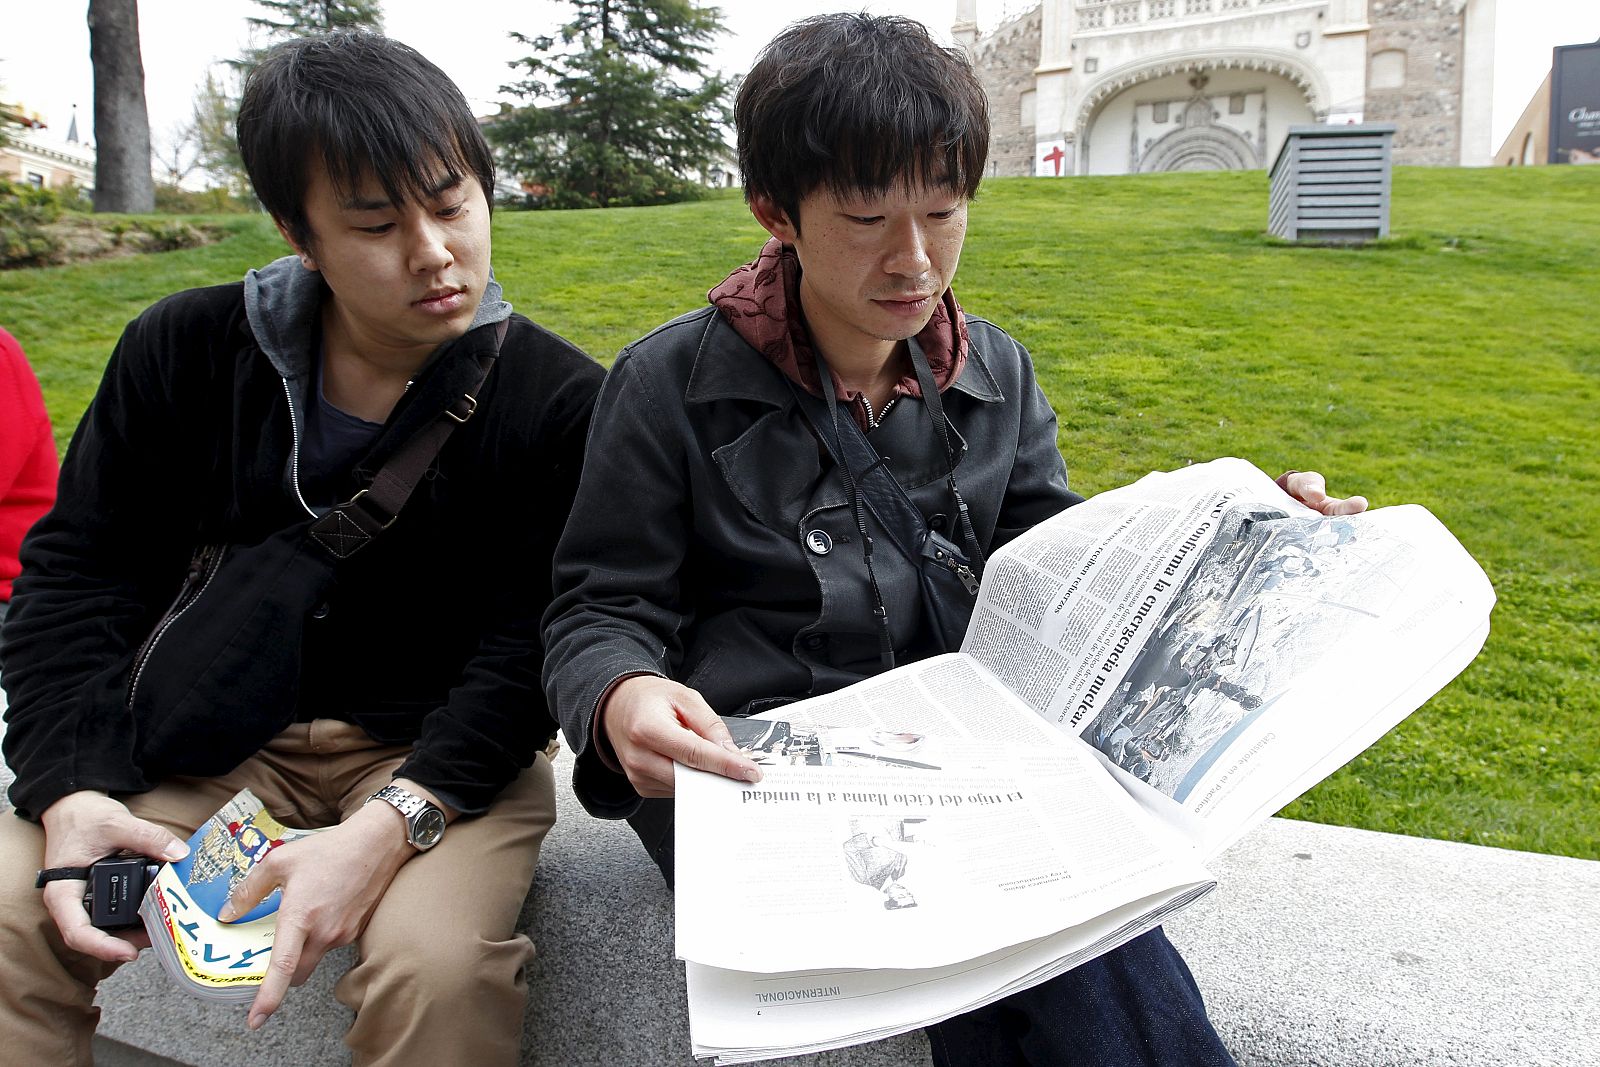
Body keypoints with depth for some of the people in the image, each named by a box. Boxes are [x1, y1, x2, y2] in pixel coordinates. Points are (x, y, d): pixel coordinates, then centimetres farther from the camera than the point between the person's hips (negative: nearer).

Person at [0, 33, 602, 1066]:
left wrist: (392, 824, -28)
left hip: (441, 747, -2)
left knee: (437, 965, -31)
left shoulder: (559, 399, -10)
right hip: (218, 730, 3)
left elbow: (530, 645, -13)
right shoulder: (186, 351, 0)